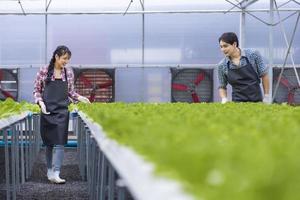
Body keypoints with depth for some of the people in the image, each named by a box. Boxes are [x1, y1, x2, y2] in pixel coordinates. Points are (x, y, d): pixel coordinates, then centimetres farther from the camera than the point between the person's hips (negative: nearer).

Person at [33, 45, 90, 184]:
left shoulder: (69, 72, 4)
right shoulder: (44, 71, -3)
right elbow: (36, 90, 4)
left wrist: (79, 98, -5)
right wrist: (40, 102, -13)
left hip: (62, 111, 1)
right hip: (47, 111, -1)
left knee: (59, 143, -8)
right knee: (49, 143, 8)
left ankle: (55, 174, -13)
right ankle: (49, 170, 22)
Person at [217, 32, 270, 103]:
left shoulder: (253, 55, -5)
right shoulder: (222, 66, -1)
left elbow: (264, 74, 3)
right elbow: (222, 87, 11)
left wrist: (266, 97, 3)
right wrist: (224, 99, -8)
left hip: (257, 101, -1)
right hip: (237, 102, 1)